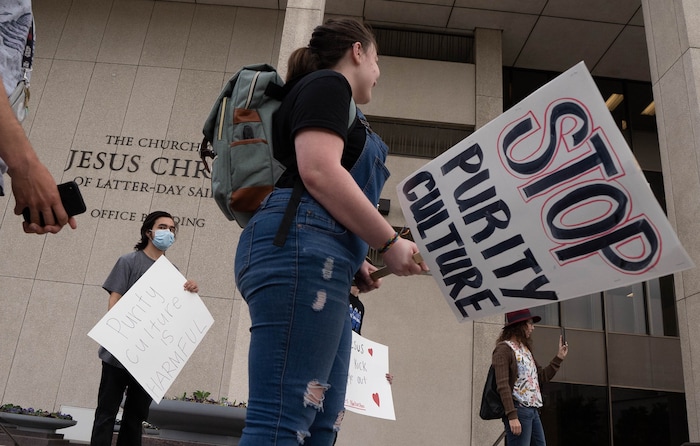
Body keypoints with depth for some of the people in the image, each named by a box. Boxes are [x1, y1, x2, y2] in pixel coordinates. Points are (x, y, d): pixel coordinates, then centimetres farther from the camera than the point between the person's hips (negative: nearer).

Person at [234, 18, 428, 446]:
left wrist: (354, 265, 17)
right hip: (300, 248, -10)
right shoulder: (327, 83, 4)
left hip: (316, 259, 10)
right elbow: (318, 172, -14)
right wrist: (390, 242, -9)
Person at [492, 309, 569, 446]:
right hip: (518, 410, -9)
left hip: (533, 410, 9)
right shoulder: (504, 349, -9)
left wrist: (559, 357, 17)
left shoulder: (526, 348, 18)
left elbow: (542, 377, 24)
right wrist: (512, 416, -23)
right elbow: (502, 385, -17)